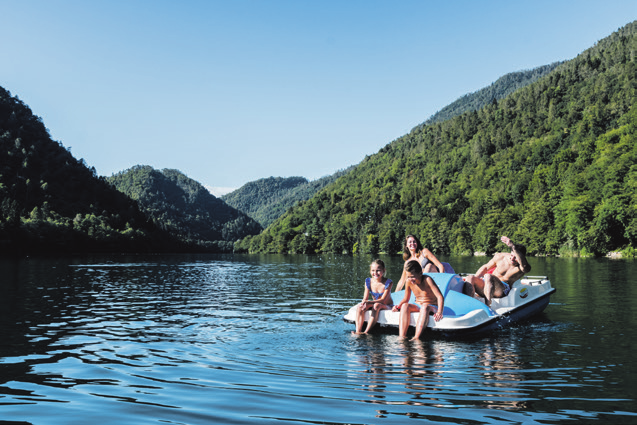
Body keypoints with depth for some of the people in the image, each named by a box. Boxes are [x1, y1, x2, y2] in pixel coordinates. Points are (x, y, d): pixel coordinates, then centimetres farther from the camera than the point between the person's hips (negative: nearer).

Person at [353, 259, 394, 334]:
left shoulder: (388, 282, -17)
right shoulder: (368, 281, -4)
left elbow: (382, 300, -23)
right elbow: (365, 298, -7)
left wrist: (368, 302, -38)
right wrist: (364, 303, -33)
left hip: (387, 306, -5)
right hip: (374, 303, 5)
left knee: (376, 305, -36)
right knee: (360, 306, -23)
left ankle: (366, 332, -42)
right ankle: (358, 331, -31)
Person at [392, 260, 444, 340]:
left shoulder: (427, 280, -19)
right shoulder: (409, 281, -5)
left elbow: (440, 297, -26)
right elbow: (406, 298, 11)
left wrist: (439, 312, -41)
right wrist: (398, 306, -9)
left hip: (432, 307, -5)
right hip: (418, 307, 5)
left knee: (425, 307, -38)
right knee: (405, 306, -25)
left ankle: (416, 337, -47)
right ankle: (402, 336, -36)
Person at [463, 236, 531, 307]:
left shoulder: (521, 267, -9)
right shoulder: (500, 257, 2)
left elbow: (527, 268, -36)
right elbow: (485, 268, 16)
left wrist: (513, 246, -44)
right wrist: (474, 278, 2)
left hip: (502, 290, -4)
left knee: (488, 276, -37)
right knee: (470, 278, -27)